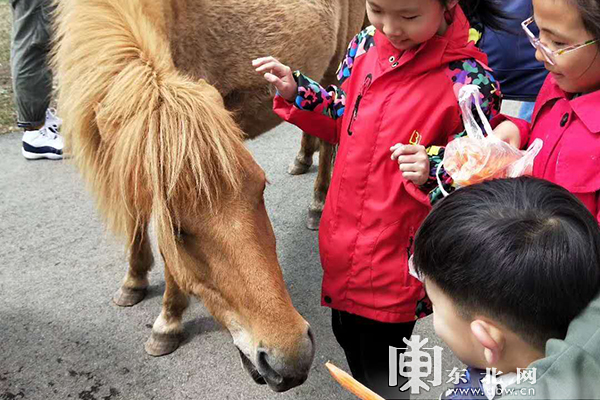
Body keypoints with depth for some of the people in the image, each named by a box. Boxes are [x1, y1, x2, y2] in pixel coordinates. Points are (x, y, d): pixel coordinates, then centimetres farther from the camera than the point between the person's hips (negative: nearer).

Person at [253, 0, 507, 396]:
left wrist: (432, 171, -30)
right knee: (347, 336, 29)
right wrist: (294, 92, -2)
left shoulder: (470, 82, -22)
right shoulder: (365, 45, -4)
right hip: (342, 238, 6)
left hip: (398, 256, -6)